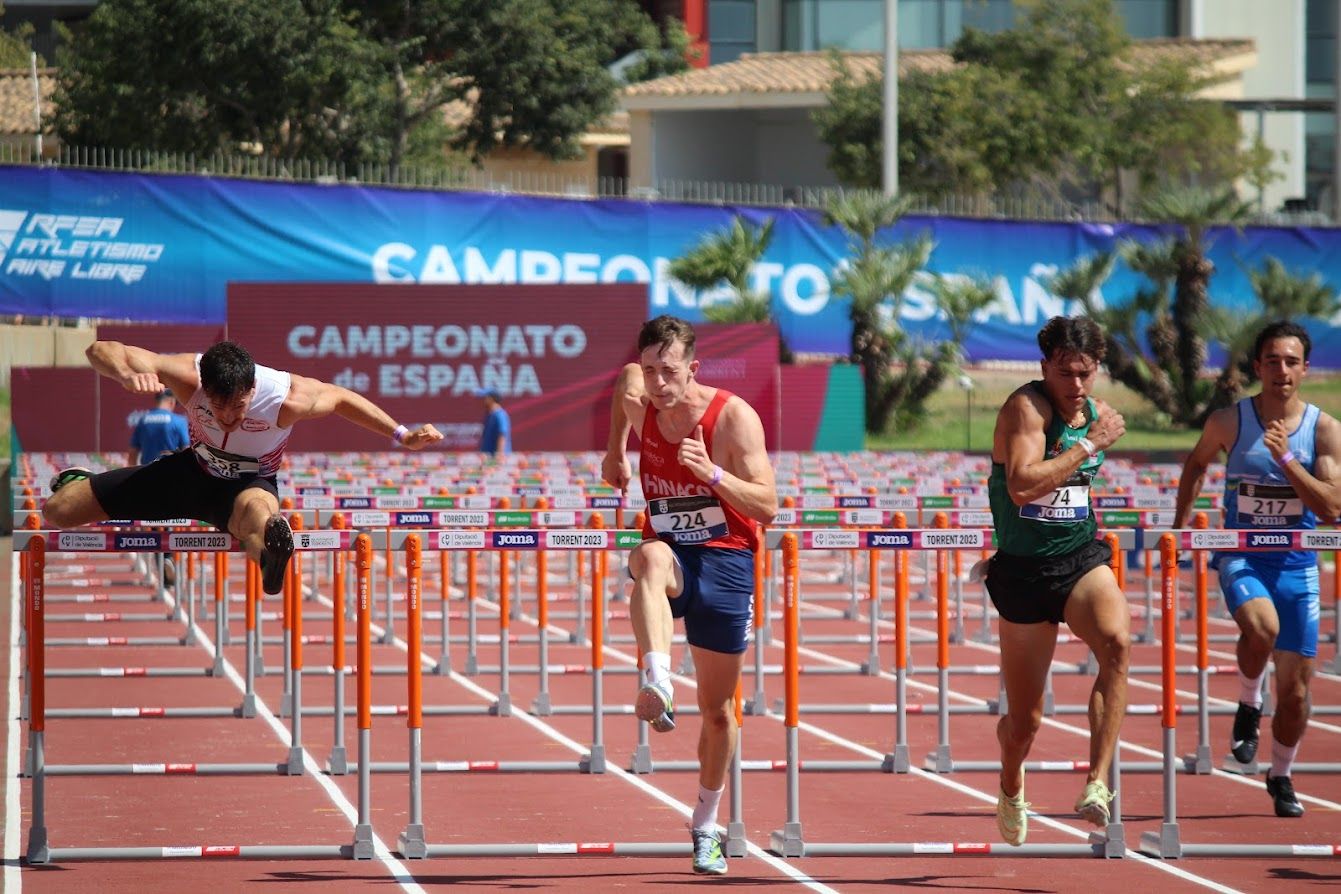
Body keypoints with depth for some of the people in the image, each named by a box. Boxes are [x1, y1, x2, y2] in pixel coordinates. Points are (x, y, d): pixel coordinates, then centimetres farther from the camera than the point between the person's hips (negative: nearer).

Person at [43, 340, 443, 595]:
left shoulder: (288, 399, -32)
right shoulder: (189, 376, -30)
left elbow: (342, 398, -10)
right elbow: (102, 350, -29)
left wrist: (402, 435, -7)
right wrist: (128, 376, -51)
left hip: (249, 483, -3)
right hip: (192, 470, 3)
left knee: (257, 508, -46)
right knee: (58, 510, 4)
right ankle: (78, 481, 39)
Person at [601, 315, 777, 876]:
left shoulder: (733, 417, -15)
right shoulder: (640, 405, -4)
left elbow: (767, 508, -17)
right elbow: (627, 380, 23)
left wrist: (712, 473, -31)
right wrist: (614, 451, 20)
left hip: (725, 561, -2)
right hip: (671, 551, 2)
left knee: (717, 710, 7)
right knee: (650, 558, -40)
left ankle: (706, 824, 28)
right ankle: (658, 683, -56)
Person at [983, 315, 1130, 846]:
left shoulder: (1096, 412, 7)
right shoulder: (1026, 408, -14)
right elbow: (1023, 485, -31)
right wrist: (1090, 445, -25)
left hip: (1083, 560, 4)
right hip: (1024, 571, -4)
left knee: (1116, 643, -31)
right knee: (1024, 724, 6)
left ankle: (1098, 783, -33)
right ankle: (1011, 784, 42)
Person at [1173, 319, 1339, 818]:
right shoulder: (1230, 422, -3)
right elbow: (1197, 462, 18)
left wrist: (1286, 459, -23)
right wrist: (1180, 524, 12)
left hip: (1296, 565, 2)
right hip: (1240, 557, -1)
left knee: (1296, 686, 4)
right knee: (1261, 626, -35)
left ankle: (1281, 777, 27)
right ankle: (1248, 706, -5)